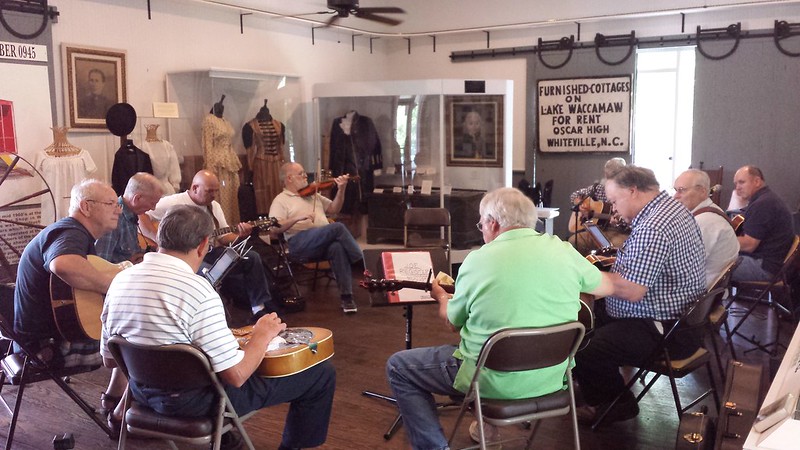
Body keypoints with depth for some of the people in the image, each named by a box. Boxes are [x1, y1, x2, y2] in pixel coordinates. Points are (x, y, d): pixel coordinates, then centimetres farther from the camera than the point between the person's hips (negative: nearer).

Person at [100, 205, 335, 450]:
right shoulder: (197, 290, -28)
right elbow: (236, 376, -25)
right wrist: (263, 335, -8)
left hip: (143, 393, 8)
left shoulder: (120, 280, -5)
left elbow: (109, 359, 6)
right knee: (322, 373, 2)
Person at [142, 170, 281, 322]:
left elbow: (223, 237, 11)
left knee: (251, 257, -8)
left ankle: (261, 307, -4)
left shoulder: (214, 206, 11)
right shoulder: (174, 202, -9)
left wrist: (238, 234, -10)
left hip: (210, 252, 7)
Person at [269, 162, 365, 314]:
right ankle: (362, 263, -16)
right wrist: (298, 218, -18)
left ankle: (347, 296, -31)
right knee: (338, 227, -30)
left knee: (338, 246, -33)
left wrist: (341, 189, 9)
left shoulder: (313, 195, 27)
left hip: (325, 243, 5)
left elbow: (333, 209, 24)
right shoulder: (281, 200, 8)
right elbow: (274, 228, -6)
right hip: (300, 244, -5)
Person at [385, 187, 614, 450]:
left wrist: (441, 296, 23)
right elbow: (606, 287, 14)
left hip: (495, 382, -5)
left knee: (397, 366, 11)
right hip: (552, 378, 5)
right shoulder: (564, 250, -5)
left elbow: (453, 323, 2)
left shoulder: (478, 260, -13)